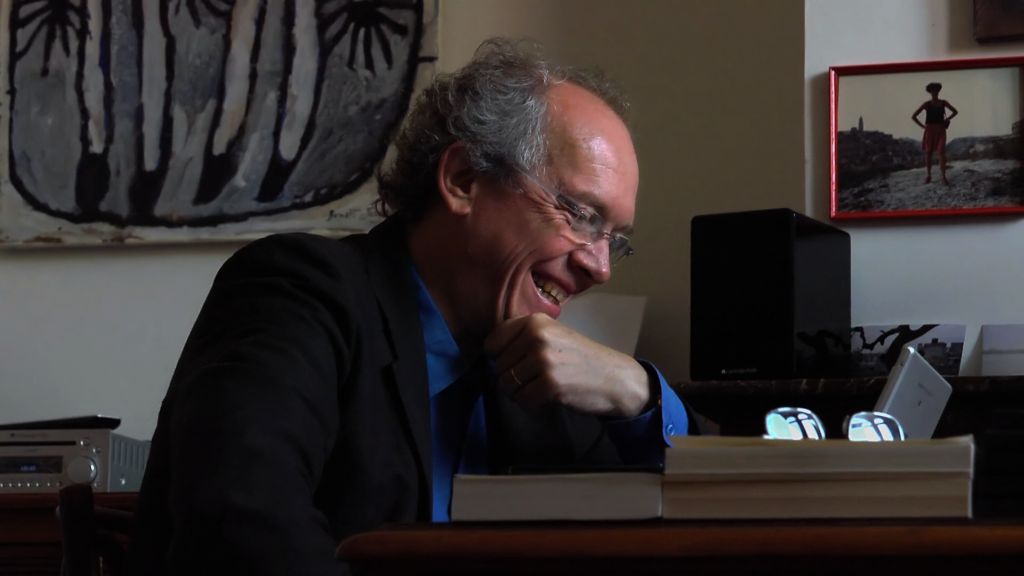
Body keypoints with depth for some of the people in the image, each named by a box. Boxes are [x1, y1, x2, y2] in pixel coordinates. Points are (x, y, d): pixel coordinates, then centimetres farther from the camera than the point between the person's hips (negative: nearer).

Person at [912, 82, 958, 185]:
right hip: (930, 130, 0)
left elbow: (955, 111, 17)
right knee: (928, 153, 6)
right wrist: (922, 126, -3)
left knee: (941, 152, -15)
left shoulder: (943, 103, 3)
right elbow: (914, 116, -1)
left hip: (940, 131, 0)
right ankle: (929, 176, 25)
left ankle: (944, 178, -14)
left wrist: (946, 119, 4)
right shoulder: (927, 104, -3)